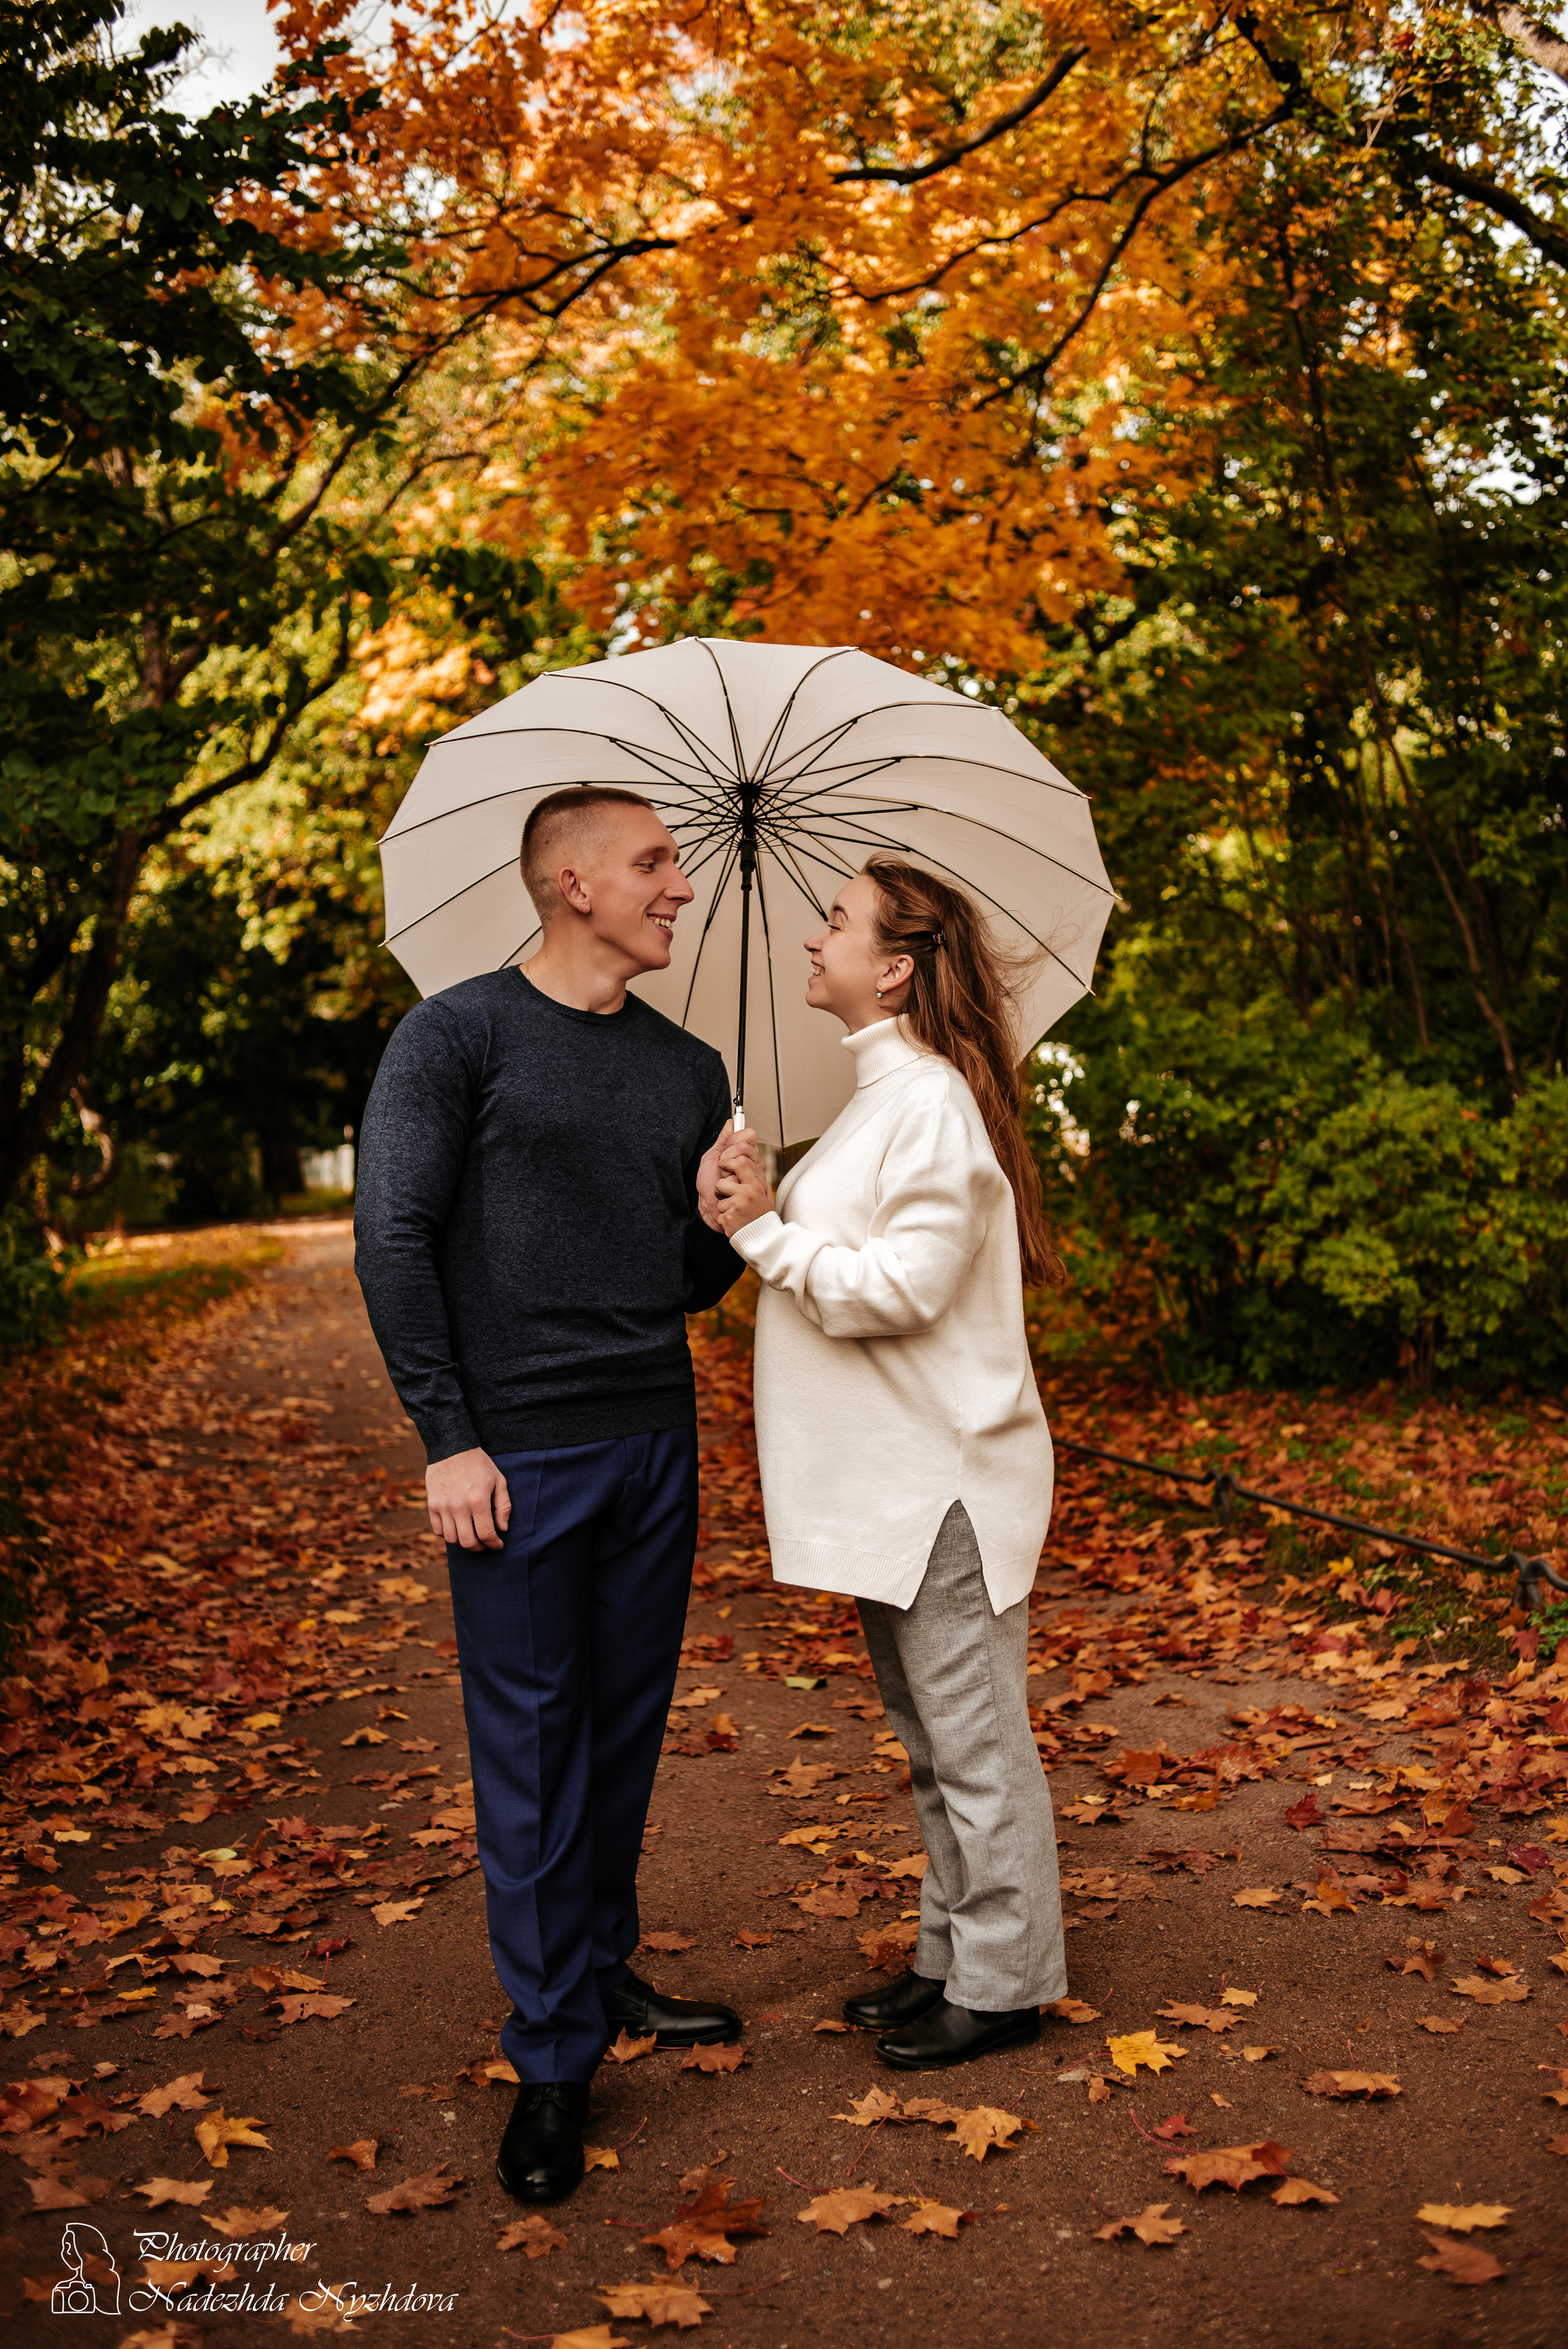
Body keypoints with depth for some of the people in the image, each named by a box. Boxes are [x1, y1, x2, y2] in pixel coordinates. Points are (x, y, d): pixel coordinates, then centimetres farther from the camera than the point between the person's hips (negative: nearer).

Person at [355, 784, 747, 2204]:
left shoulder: (690, 1070, 13)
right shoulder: (460, 1038, -4)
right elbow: (392, 1242, -8)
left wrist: (723, 1223, -6)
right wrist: (449, 1439, -12)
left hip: (656, 1446, 5)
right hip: (519, 1457, -5)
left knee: (629, 1728, 12)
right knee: (532, 1745, 0)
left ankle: (603, 1971, 30)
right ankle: (555, 2059, 10)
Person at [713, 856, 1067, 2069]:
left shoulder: (930, 1102, -17)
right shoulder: (883, 1096, 14)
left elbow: (902, 1286, -24)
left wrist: (768, 1230, -18)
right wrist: (767, 1217, 6)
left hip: (944, 1481, -10)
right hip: (891, 1478, 10)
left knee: (975, 1742, 3)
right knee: (932, 1740, 19)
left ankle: (1004, 1983, 16)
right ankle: (953, 1955, 33)